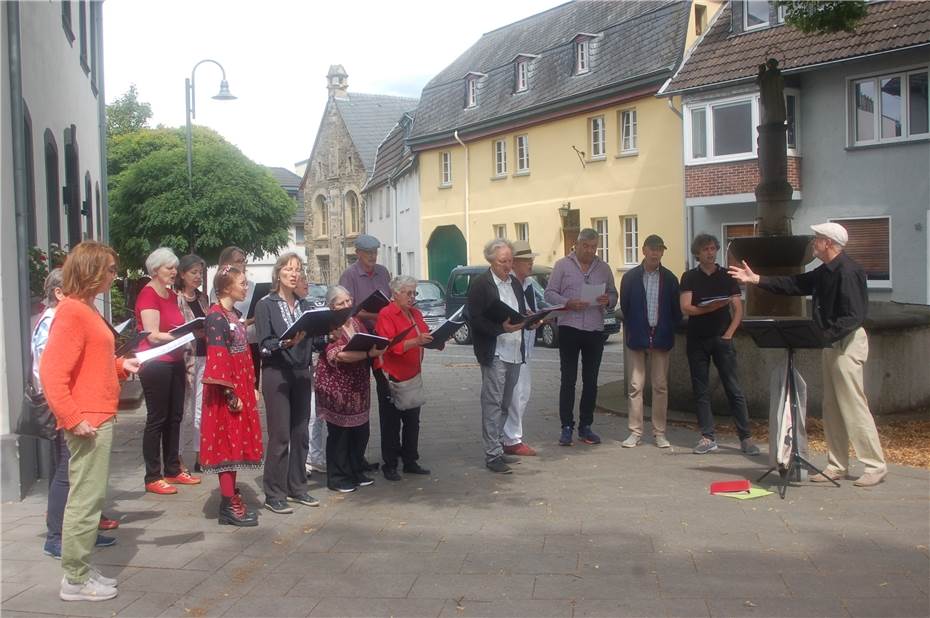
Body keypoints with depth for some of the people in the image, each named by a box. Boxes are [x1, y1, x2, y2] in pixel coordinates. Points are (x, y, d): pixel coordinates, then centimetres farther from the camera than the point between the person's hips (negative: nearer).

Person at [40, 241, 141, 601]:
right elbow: (52, 373, -21)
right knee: (85, 500, -3)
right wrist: (72, 419, -23)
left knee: (88, 498, 15)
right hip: (87, 422, -10)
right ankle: (76, 581, 6)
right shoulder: (71, 312, -14)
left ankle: (81, 570, 24)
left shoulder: (87, 310, 15)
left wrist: (121, 366, 11)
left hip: (99, 419, 10)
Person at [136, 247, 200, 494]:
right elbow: (153, 335, -16)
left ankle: (173, 470, 22)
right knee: (157, 419, -3)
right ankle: (153, 478, 5)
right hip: (155, 363, -8)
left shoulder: (172, 295, 15)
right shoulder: (148, 294, -11)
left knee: (174, 417, 12)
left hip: (174, 362, 8)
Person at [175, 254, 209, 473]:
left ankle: (201, 456, 15)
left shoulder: (202, 298, 15)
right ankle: (177, 457, 9)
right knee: (185, 411, -1)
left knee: (202, 409, 8)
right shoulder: (175, 298, -7)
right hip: (185, 358, -6)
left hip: (204, 357, 6)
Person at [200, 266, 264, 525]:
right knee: (227, 443, -4)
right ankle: (228, 506, 1)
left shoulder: (234, 315, 13)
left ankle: (232, 497, 20)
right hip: (226, 391, -9)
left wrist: (251, 387, 13)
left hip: (241, 387, 9)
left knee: (236, 442, 12)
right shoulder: (216, 317, -14)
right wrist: (231, 394, -20)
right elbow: (218, 358, -19)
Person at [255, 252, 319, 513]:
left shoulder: (304, 305, 14)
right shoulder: (266, 305, -2)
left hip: (301, 374, 5)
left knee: (300, 434, 8)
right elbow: (264, 344, -9)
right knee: (279, 436, -5)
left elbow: (313, 340, 13)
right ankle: (274, 494, 4)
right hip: (276, 374, -5)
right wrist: (285, 343, -26)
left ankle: (297, 487, 20)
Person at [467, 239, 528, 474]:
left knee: (504, 404, 13)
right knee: (493, 404, -5)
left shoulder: (515, 284, 15)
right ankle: (493, 455, -2)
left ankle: (498, 448, 22)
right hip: (494, 354, -7)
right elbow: (474, 320, -13)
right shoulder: (480, 284, -7)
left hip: (514, 352, 7)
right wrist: (501, 328, -24)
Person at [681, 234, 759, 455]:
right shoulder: (689, 277, 5)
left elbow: (738, 309, 5)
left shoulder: (727, 276, 7)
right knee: (701, 390, 2)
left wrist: (729, 333, -7)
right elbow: (686, 308, -6)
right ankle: (707, 438, 8)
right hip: (697, 340, 1)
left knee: (734, 389, -3)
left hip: (722, 338, -1)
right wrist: (709, 308, -22)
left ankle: (746, 438, 0)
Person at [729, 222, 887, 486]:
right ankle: (837, 466, 19)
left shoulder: (847, 271, -18)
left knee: (854, 407, -7)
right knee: (832, 409, 12)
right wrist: (757, 279, 16)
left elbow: (853, 316, -23)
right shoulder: (825, 271, 13)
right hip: (832, 343, 10)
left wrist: (825, 336, -29)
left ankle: (876, 467, 2)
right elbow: (795, 284, 18)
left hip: (848, 343, -10)